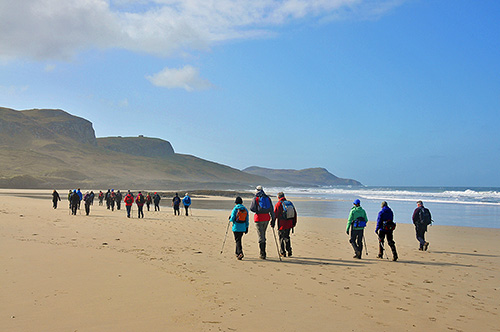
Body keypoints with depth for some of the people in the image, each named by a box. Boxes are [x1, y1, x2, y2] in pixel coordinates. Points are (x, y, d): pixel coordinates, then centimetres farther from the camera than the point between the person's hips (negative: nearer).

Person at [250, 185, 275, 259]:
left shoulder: (255, 198, -6)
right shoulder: (267, 198, 8)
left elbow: (252, 209, -10)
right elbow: (271, 209, 4)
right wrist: (273, 218, 7)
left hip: (259, 218, -4)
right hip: (266, 218, 5)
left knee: (261, 236, -1)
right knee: (263, 235, 18)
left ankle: (263, 254, -2)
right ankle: (263, 252, 20)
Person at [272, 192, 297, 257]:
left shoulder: (278, 204, -9)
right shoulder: (290, 203, 8)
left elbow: (275, 214, -12)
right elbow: (295, 214, 12)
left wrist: (272, 223, -5)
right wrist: (294, 223, 19)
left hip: (282, 225, -5)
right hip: (289, 224, 5)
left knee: (281, 238, 7)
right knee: (287, 237, 19)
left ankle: (283, 253, 8)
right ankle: (289, 252, 19)